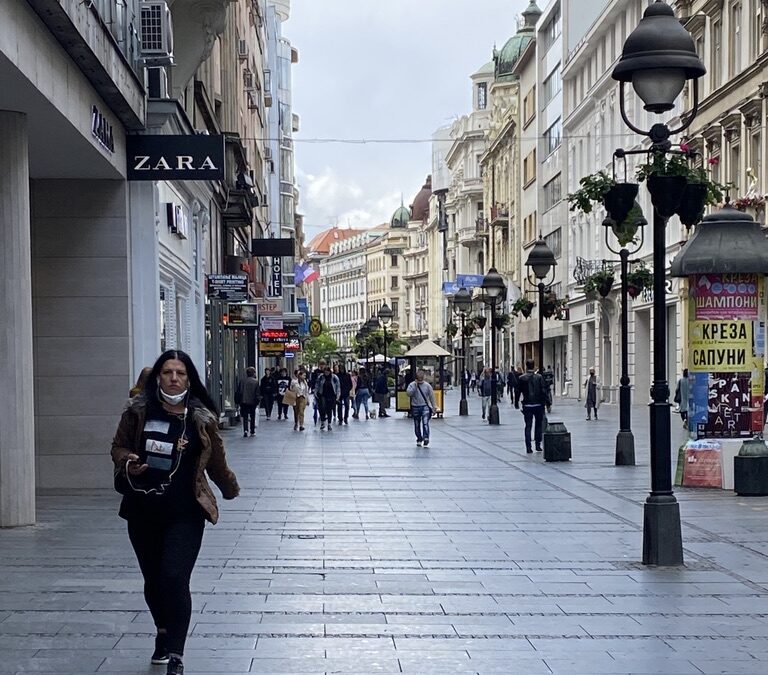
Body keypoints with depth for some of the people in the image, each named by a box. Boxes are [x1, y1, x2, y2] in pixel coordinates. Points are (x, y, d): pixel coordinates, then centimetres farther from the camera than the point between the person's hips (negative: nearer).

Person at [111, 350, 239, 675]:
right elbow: (118, 447, 8)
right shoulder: (138, 411, -2)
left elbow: (217, 462, 9)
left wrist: (231, 490, 20)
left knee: (175, 578, -14)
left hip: (185, 514, -2)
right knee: (152, 580, 15)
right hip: (143, 511, 3)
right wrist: (127, 463, -12)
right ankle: (164, 634, 41)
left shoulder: (201, 418, -3)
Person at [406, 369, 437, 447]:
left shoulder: (427, 385, 4)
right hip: (415, 407, 1)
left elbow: (432, 396, 9)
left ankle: (426, 438, -29)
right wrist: (415, 386, -16)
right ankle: (419, 439, 24)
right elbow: (408, 393, -15)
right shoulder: (412, 385, 1)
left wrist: (434, 407, 7)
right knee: (417, 425, 9)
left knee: (425, 422, -19)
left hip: (425, 406, -1)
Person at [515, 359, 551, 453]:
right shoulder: (539, 377, -4)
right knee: (539, 424, 14)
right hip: (538, 405, 0)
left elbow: (518, 392, 0)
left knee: (528, 426, 4)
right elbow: (544, 391, -6)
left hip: (527, 405, 0)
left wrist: (516, 403, 10)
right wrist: (547, 402, 0)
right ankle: (538, 445, 11)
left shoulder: (522, 378, -5)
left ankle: (528, 447, -1)